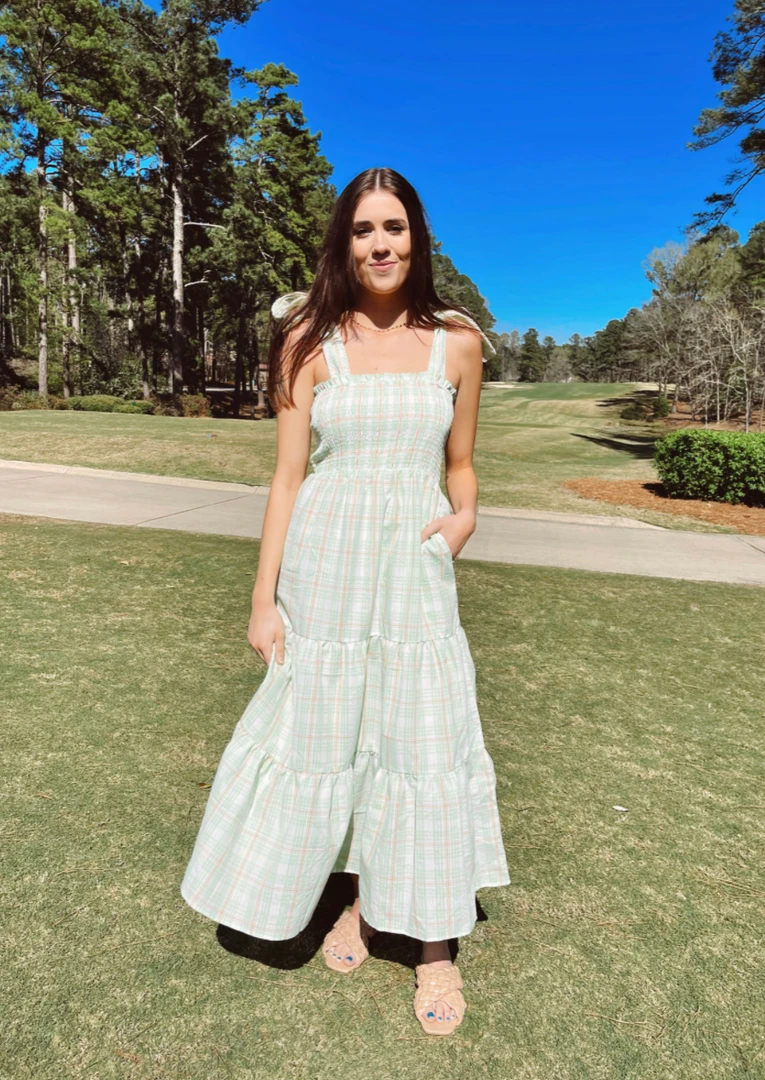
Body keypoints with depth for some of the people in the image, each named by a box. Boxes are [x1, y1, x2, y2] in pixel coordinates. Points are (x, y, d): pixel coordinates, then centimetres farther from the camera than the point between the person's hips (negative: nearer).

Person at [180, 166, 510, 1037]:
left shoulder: (456, 342, 5)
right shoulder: (311, 341, 1)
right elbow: (287, 476, 0)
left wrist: (464, 515, -9)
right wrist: (264, 597, -4)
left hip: (414, 567, 1)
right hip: (324, 565, 0)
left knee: (422, 739, 4)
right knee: (325, 734, 10)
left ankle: (436, 945, 25)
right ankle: (356, 900, 37)